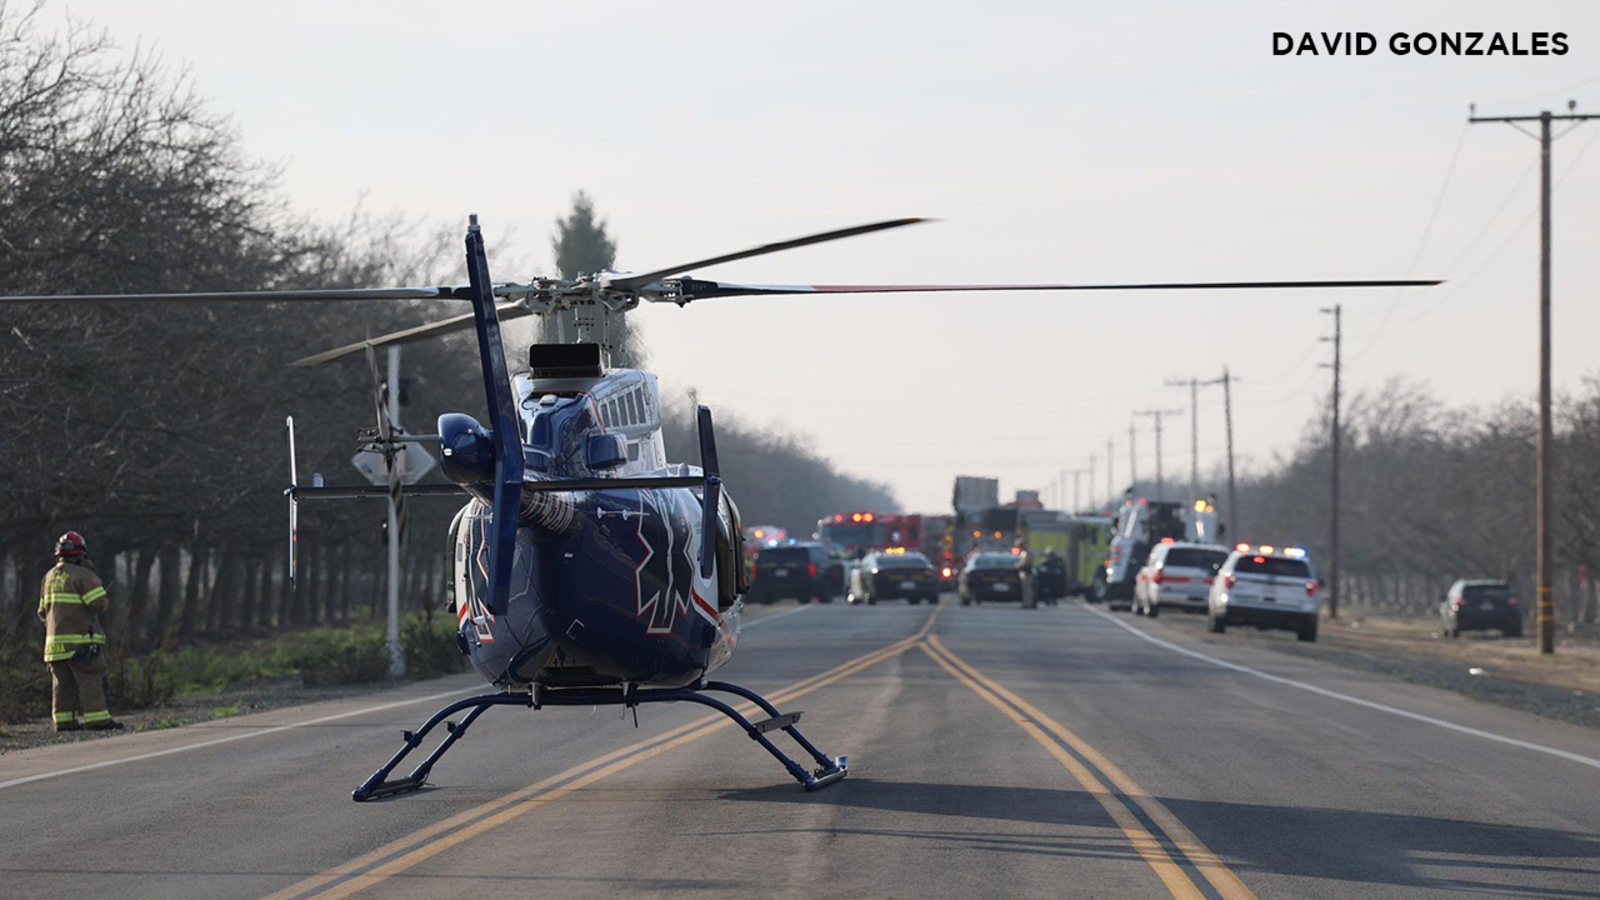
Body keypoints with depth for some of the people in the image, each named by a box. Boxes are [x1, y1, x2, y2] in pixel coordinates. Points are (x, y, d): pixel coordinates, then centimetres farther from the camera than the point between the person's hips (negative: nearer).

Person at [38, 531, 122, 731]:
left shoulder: (49, 577, 16)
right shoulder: (82, 575, -9)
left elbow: (43, 611, 19)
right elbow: (99, 603, -16)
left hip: (55, 639, 7)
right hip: (80, 639, -7)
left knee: (63, 682, 7)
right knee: (90, 679, -7)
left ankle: (64, 720, 4)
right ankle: (97, 719, -10)